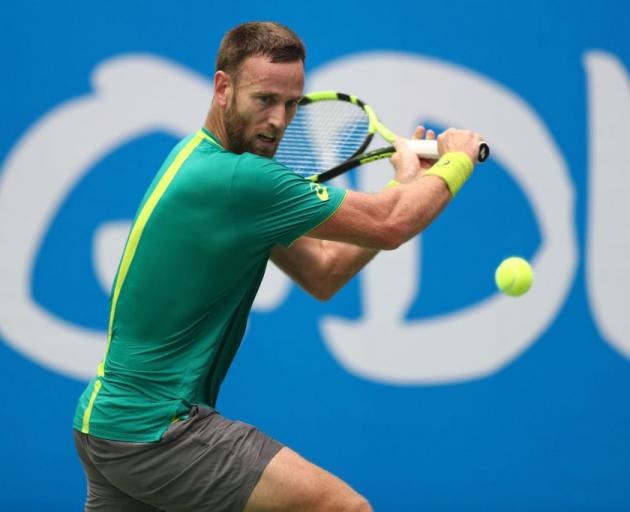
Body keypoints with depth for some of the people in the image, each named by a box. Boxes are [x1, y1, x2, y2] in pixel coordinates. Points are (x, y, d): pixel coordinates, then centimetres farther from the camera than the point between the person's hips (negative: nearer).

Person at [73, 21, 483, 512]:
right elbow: (389, 225, -14)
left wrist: (406, 182, 8)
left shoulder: (199, 157, 10)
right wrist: (456, 162, 4)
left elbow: (321, 274, 12)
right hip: (156, 432, -10)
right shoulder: (238, 179, -21)